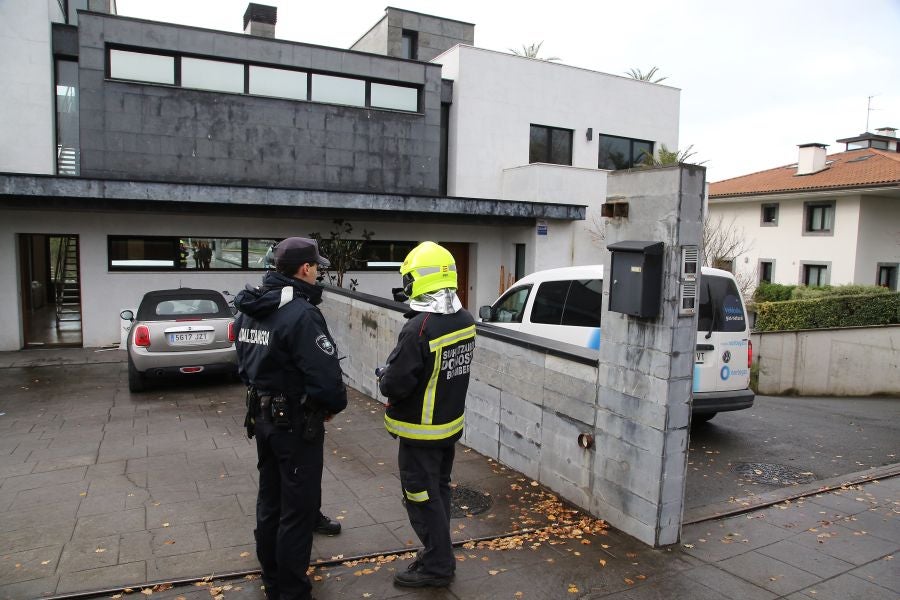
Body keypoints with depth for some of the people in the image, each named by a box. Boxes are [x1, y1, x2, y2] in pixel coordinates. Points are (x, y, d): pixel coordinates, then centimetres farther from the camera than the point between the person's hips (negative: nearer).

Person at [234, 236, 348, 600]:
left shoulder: (249, 309, 5)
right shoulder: (300, 314, -24)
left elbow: (246, 363, 13)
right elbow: (325, 374, -26)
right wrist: (334, 405, -7)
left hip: (262, 417, 9)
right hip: (295, 422, -9)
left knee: (270, 501, 21)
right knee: (297, 510, 5)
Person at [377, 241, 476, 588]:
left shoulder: (420, 328, -28)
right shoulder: (465, 321, -2)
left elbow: (396, 384, -26)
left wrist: (382, 377, -4)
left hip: (421, 432, -8)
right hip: (451, 422, 8)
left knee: (422, 498, 8)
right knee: (438, 490, 22)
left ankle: (437, 566, 21)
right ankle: (439, 552, 37)